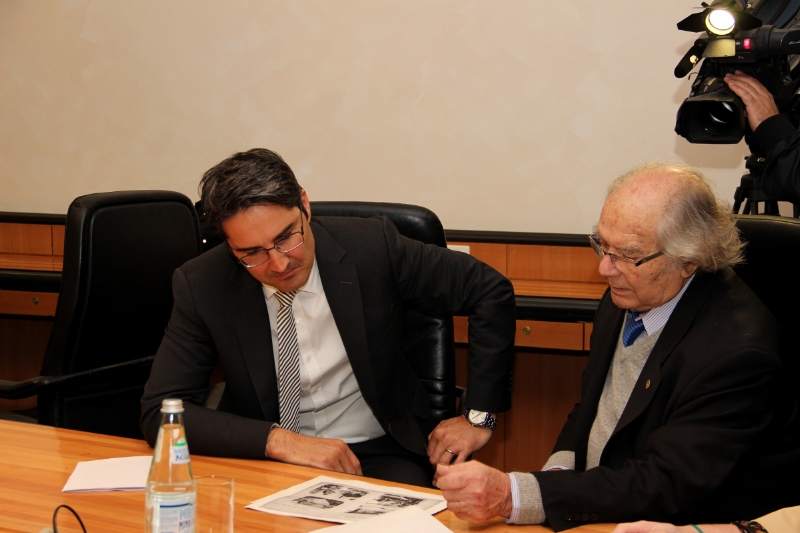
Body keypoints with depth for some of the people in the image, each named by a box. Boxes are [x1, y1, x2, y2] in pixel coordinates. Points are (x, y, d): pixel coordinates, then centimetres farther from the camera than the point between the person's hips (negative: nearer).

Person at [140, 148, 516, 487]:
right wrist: (277, 440, -24)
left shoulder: (371, 247, -10)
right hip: (264, 460, 0)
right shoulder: (201, 286, -9)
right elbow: (159, 411, -12)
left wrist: (479, 417, -2)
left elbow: (491, 292, -1)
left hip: (378, 456, 0)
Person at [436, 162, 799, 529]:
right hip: (592, 512, 6)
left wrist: (512, 496, -33)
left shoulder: (735, 349, -24)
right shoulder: (623, 299, 1)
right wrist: (557, 473, -5)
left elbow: (664, 486, -26)